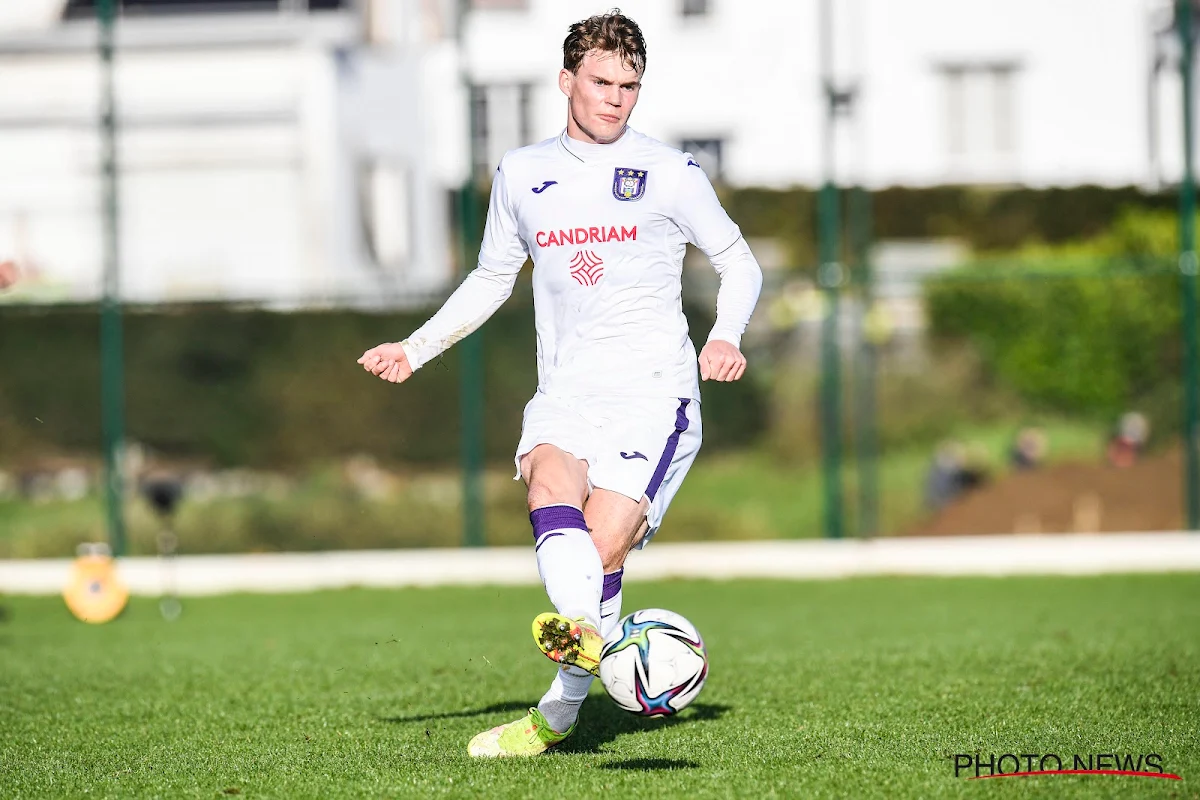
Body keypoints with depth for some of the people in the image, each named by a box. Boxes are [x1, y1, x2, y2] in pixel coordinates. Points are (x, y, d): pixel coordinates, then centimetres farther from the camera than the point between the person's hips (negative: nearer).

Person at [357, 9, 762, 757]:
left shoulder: (670, 173, 3)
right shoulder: (521, 175, 13)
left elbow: (739, 261, 11)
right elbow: (491, 280, 26)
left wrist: (727, 336, -8)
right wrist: (416, 348, 15)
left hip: (654, 389, -3)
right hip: (566, 389, 3)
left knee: (603, 542, -17)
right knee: (551, 480, -31)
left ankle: (560, 712, -6)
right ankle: (581, 632, -53)